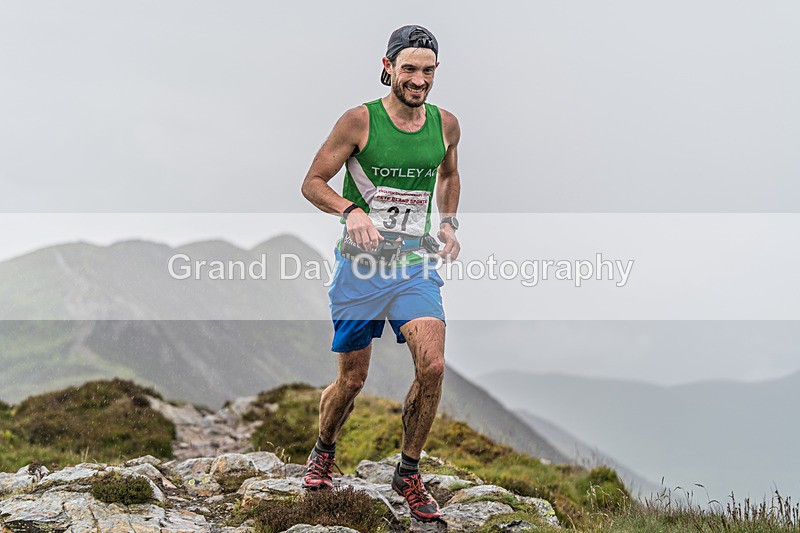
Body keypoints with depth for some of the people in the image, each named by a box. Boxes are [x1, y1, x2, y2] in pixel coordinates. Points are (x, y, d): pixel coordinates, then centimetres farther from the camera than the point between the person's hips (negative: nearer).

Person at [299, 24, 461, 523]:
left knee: (433, 366, -15)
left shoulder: (446, 124, 4)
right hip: (361, 263, -2)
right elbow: (312, 182, -4)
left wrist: (449, 223, 8)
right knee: (353, 379, 6)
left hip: (416, 264, 3)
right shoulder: (360, 120, -9)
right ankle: (323, 452, 37)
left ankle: (409, 473, 5)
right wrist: (350, 210, -23)